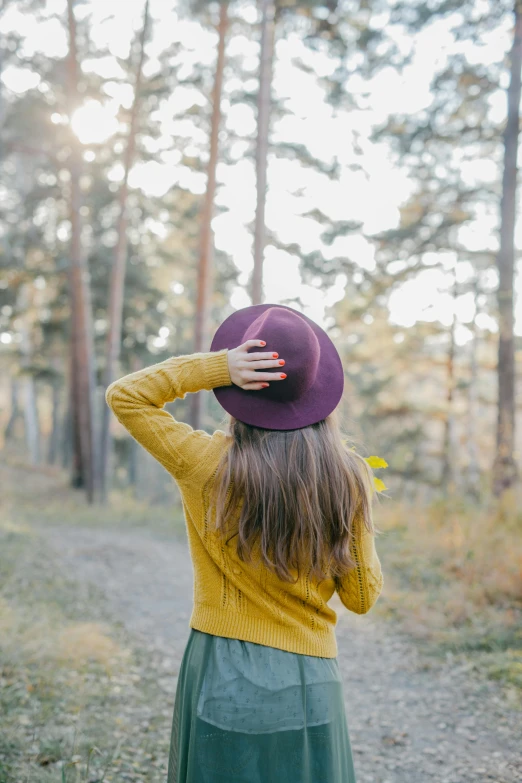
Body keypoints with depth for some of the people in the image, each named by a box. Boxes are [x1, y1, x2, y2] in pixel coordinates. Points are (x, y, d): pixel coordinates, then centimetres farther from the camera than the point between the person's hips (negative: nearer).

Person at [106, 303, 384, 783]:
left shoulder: (209, 465, -14)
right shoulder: (347, 479, -9)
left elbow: (124, 396, -2)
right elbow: (363, 597, -1)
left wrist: (215, 367, -12)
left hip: (223, 678, -1)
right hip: (310, 682, 1)